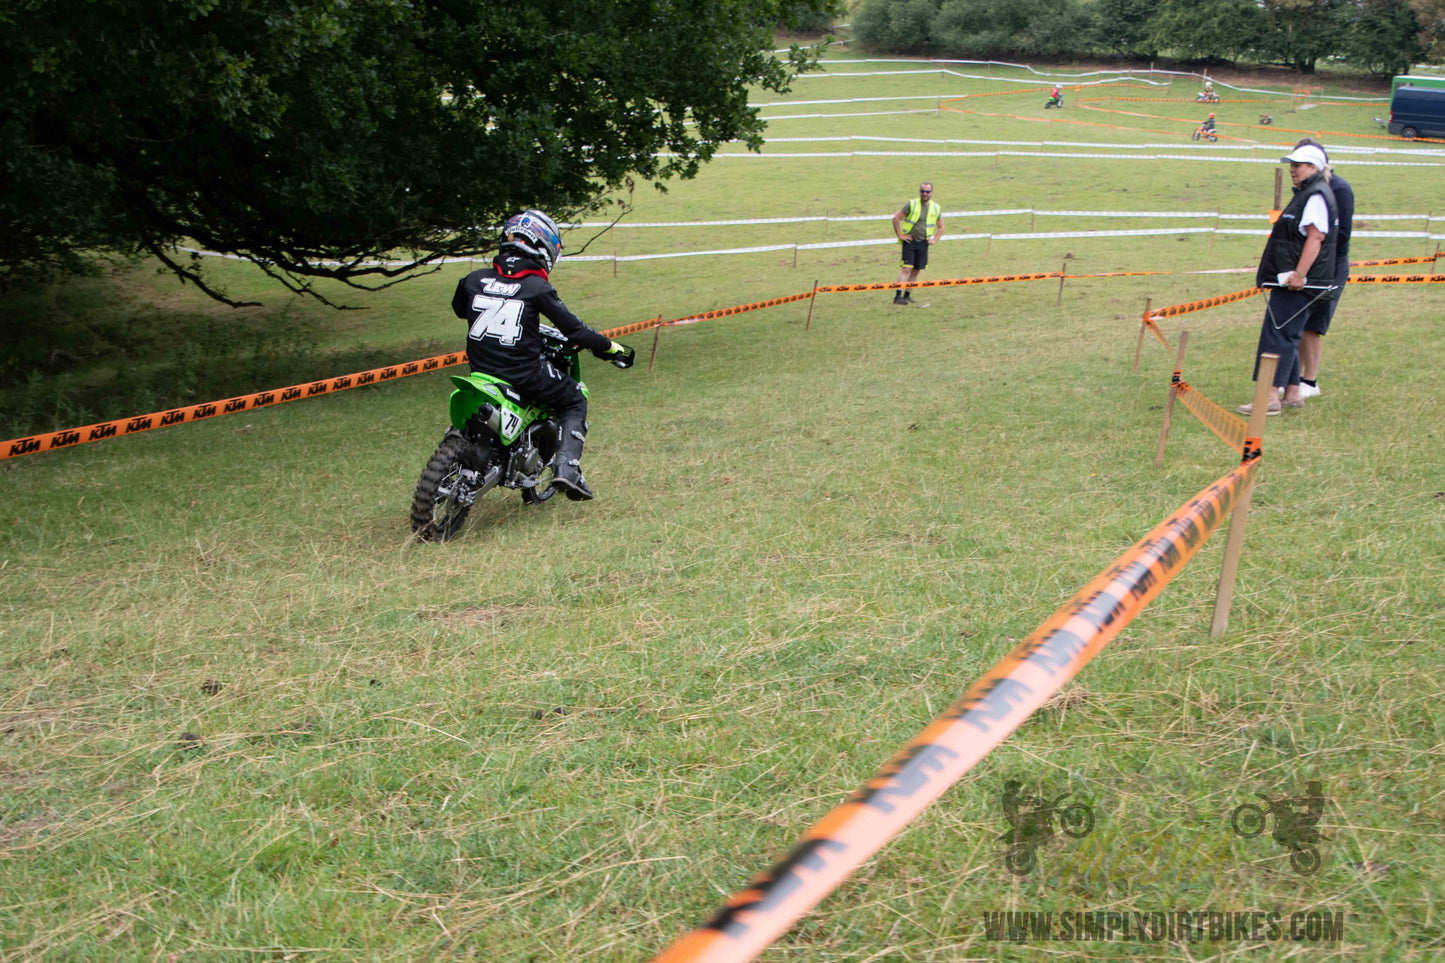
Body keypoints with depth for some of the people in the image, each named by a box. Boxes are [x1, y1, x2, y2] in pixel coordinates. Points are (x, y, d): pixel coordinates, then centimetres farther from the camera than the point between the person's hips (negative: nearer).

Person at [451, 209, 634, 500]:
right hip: (524, 375, -5)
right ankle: (566, 466, -2)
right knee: (575, 402, 16)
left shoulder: (475, 279, 2)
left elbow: (459, 309, 22)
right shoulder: (537, 288, -11)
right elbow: (572, 328, -10)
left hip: (480, 370, 5)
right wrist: (612, 348, 3)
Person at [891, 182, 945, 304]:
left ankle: (907, 295, 16)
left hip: (923, 244, 4)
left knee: (916, 270, 6)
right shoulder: (911, 204, -4)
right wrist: (900, 235, -6)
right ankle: (898, 295, -17)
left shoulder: (936, 208, 9)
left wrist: (935, 240, 9)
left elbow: (941, 227, 21)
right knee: (906, 268, -14)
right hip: (909, 242, -4)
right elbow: (896, 218, -4)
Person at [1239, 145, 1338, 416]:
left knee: (1278, 335, -12)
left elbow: (1315, 238, -22)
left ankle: (1269, 398, -14)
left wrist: (1299, 273, -27)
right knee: (1287, 337, 14)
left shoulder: (1317, 195, -12)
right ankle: (1292, 394, 19)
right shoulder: (1306, 194, 21)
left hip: (1298, 284, -11)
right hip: (1290, 281, 11)